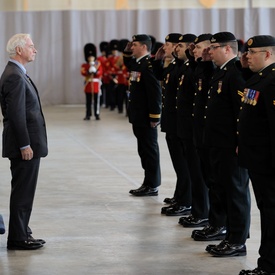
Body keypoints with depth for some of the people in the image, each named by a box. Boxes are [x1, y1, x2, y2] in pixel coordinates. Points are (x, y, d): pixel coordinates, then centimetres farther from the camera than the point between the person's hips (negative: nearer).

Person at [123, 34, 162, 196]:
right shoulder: (136, 63, 10)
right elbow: (128, 65, 36)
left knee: (150, 151, -1)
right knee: (144, 150, 14)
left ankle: (153, 186, 6)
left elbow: (155, 92, -22)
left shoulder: (149, 64, -18)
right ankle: (148, 183, 22)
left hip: (146, 118, -9)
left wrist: (154, 116, -22)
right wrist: (127, 52, 16)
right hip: (138, 117, 9)